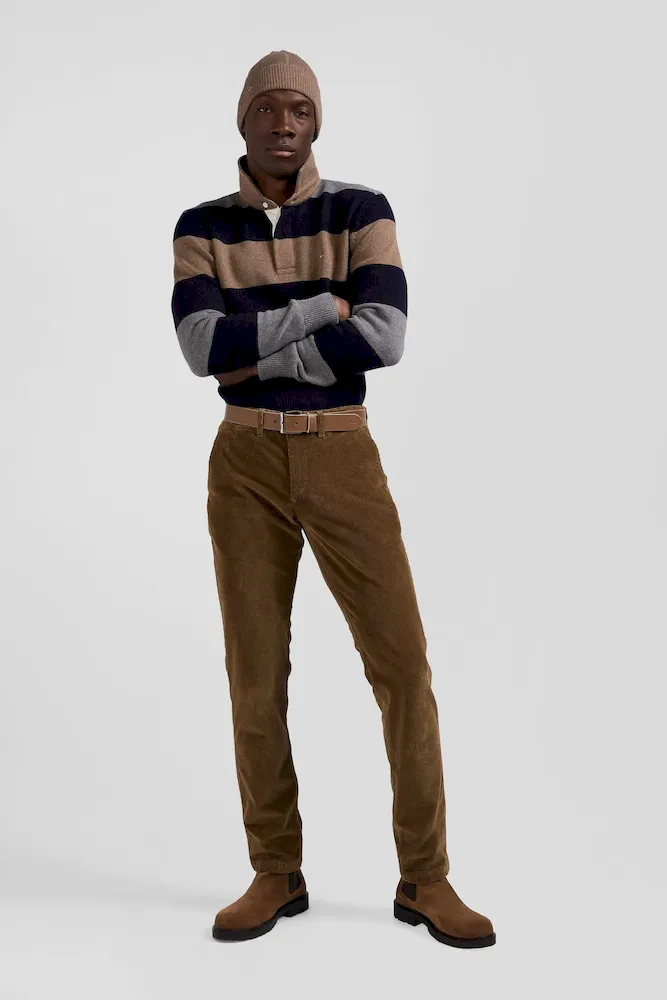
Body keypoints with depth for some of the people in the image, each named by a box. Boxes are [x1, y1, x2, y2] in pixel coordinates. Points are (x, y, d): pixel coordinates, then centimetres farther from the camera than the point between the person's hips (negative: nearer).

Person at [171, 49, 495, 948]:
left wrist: (257, 359, -15)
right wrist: (323, 307, -15)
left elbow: (385, 337, -16)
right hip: (246, 466, 1)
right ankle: (276, 876, 18)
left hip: (344, 461, -1)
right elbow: (202, 348, -13)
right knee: (257, 673, 2)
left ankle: (425, 879, 9)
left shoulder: (363, 211, 0)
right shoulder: (201, 228, 4)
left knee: (402, 663, -6)